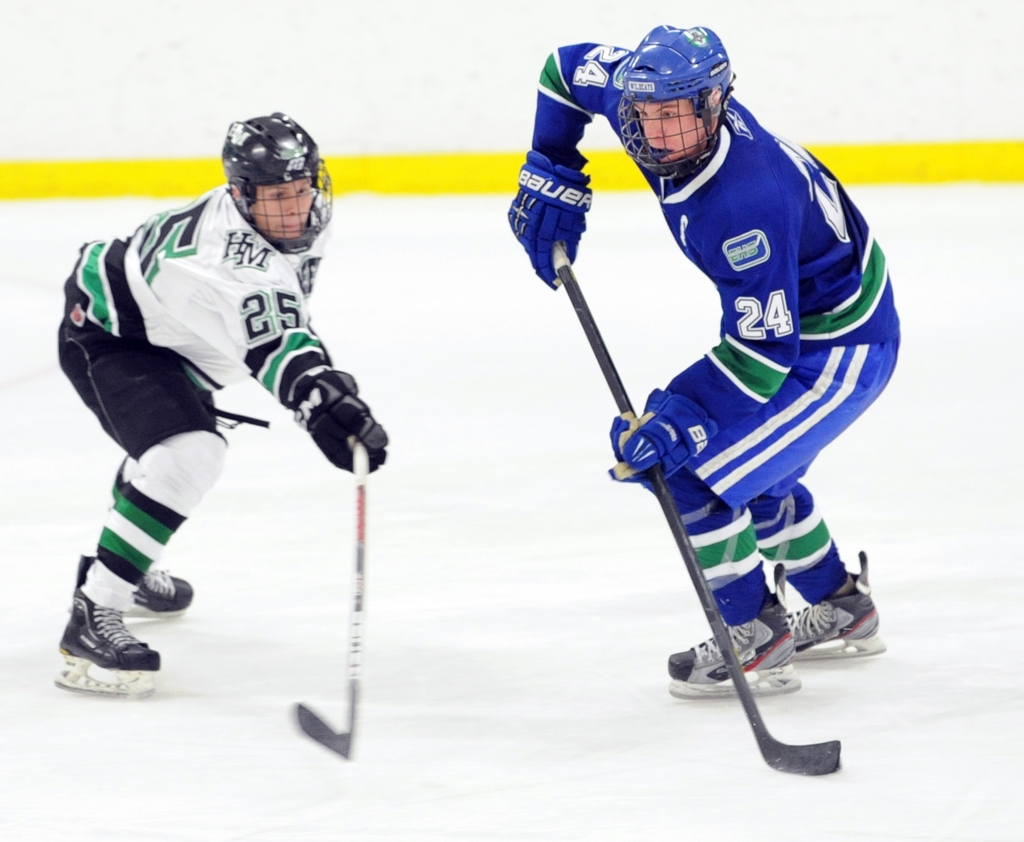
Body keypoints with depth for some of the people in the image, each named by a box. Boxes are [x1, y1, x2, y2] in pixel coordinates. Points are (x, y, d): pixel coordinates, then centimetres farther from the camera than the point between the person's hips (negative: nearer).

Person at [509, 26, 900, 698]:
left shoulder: (748, 201, -37)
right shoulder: (649, 94, -14)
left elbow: (765, 351, -33)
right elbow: (568, 69, 7)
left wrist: (679, 420, -36)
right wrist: (551, 177, 2)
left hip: (842, 347, -10)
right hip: (782, 316, 10)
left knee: (690, 472, -15)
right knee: (753, 469, 26)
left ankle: (754, 636, 0)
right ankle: (842, 611, 43)